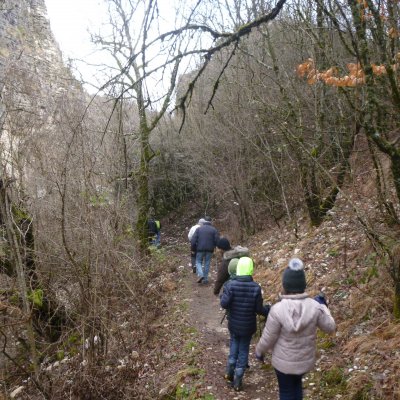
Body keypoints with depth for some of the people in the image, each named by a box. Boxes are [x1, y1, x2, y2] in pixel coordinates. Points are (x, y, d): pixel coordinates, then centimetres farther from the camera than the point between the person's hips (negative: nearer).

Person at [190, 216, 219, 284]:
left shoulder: (199, 229, 2)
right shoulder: (214, 229, 2)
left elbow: (193, 240, -4)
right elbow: (217, 240, -4)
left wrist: (193, 249, 6)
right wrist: (214, 246, 14)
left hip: (200, 249, -1)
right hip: (210, 249, 1)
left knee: (198, 262, 12)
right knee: (207, 263, 10)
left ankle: (200, 275, -11)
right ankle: (205, 279, 10)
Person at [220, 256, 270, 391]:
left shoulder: (230, 285, -17)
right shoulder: (256, 288, -17)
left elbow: (224, 304, -23)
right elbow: (258, 309, -12)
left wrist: (222, 296, -2)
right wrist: (268, 310, 7)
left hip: (234, 324, 1)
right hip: (248, 326, -1)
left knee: (234, 345, 27)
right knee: (243, 351, 13)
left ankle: (230, 372, 22)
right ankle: (237, 381, 22)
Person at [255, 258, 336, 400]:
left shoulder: (277, 310, -28)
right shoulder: (314, 307, -21)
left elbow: (267, 339, -17)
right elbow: (330, 327, -4)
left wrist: (259, 351, 3)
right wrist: (323, 306, 9)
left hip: (284, 361, -3)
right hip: (305, 360, 3)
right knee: (297, 383, 32)